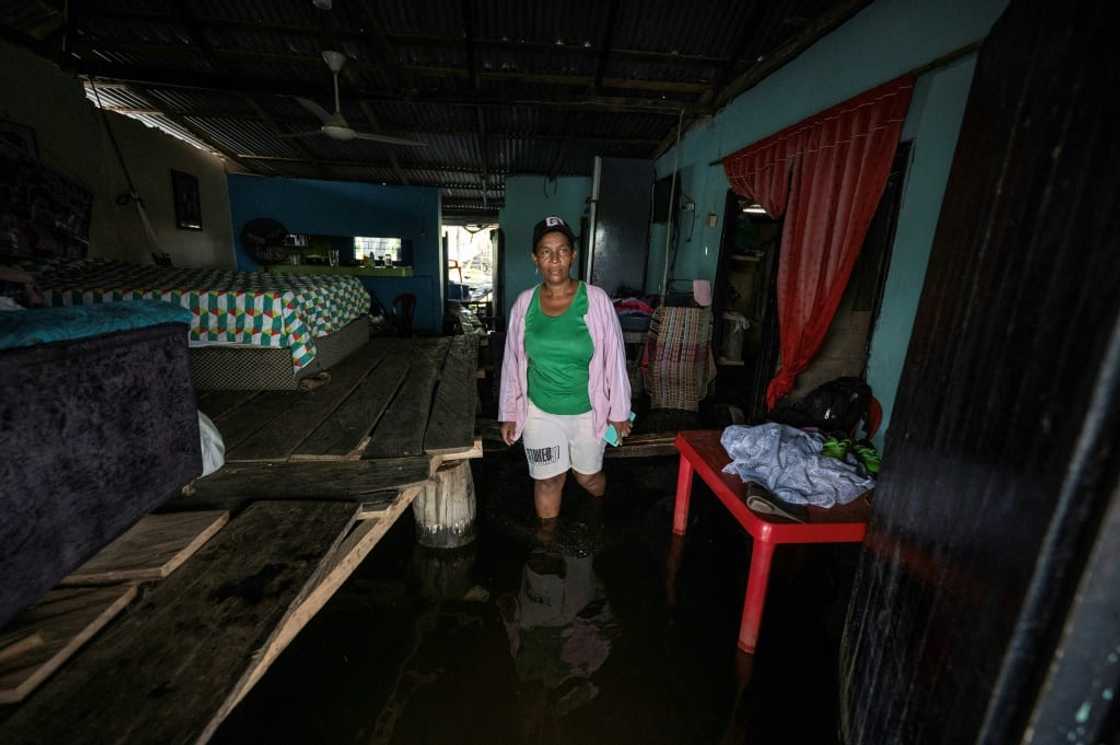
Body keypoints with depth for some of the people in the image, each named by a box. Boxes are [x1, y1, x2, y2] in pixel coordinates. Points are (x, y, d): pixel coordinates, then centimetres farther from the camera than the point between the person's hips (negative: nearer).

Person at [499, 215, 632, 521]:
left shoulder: (596, 300, -14)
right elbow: (513, 362, 1)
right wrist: (509, 413, 4)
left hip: (588, 411, -1)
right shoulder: (524, 303, -7)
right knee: (548, 481, 13)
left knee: (588, 476, 19)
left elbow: (613, 357, -8)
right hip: (540, 412, 1)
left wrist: (619, 411, -4)